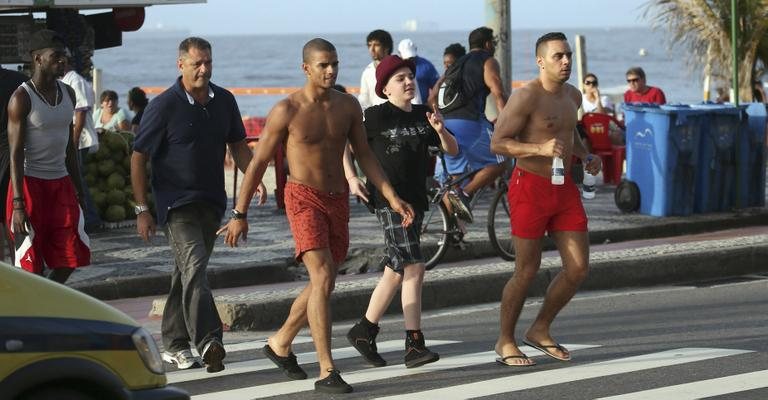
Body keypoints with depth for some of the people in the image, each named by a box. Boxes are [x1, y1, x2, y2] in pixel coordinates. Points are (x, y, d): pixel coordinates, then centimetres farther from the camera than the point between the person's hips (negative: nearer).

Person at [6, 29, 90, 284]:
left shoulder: (67, 94, 9)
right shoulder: (22, 98, -12)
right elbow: (16, 153, -15)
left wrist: (78, 190, 16)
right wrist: (18, 203, -20)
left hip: (61, 183, 7)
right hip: (31, 183, -7)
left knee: (72, 254, 3)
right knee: (30, 264, -3)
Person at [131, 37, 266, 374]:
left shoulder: (224, 101, 6)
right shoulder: (165, 105, -10)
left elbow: (238, 145, 19)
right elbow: (138, 157, -6)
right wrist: (141, 209, -9)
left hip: (212, 202, 6)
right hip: (177, 202, -6)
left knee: (187, 271, 14)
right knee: (194, 268, -20)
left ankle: (174, 344, 23)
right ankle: (208, 342, -32)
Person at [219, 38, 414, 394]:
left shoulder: (348, 106, 4)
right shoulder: (287, 111, -10)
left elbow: (364, 156, 11)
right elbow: (258, 162, -4)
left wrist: (392, 198, 2)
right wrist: (239, 215, -3)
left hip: (338, 200, 6)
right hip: (304, 199, -6)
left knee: (322, 284, 15)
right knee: (322, 278, -19)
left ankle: (280, 343, 38)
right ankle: (327, 372, -20)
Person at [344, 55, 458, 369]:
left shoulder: (422, 116, 10)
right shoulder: (376, 116, -6)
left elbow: (452, 150, 10)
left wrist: (440, 130, -9)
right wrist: (351, 179, -10)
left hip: (416, 199, 7)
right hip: (388, 200, -7)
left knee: (396, 271, 11)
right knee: (414, 268, -14)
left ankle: (364, 331, 21)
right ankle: (415, 345, -11)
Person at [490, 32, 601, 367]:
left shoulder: (572, 95, 10)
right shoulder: (526, 97, -15)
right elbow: (498, 143, -18)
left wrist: (585, 156, 10)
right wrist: (541, 148, -29)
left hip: (564, 188, 7)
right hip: (530, 188, -7)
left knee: (578, 268, 3)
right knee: (527, 271, 0)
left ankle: (540, 330, 22)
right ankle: (505, 341, 17)